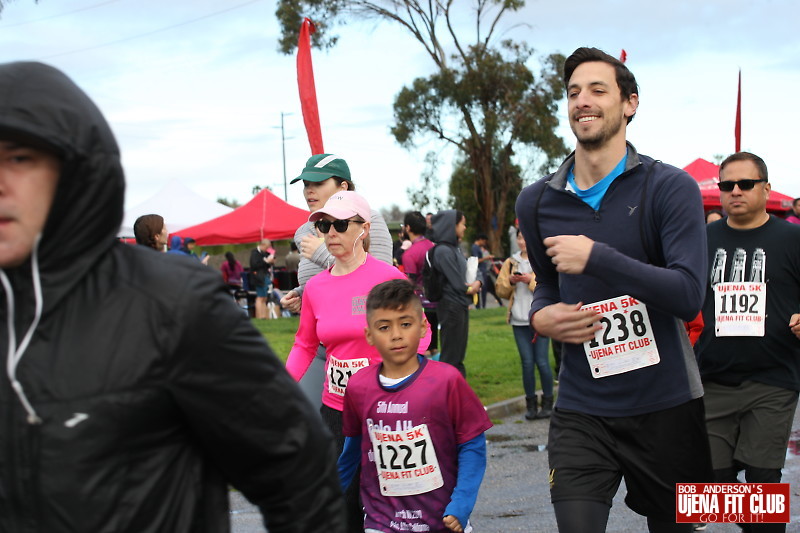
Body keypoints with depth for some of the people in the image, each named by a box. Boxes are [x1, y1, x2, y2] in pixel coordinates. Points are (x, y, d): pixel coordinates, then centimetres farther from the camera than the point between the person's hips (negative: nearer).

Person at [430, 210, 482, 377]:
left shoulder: (454, 249, 12)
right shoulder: (444, 251, -16)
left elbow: (475, 269, 16)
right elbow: (458, 285, -18)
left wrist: (477, 283, -6)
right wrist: (471, 289, 1)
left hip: (461, 307, 9)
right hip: (451, 307, -9)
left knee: (458, 357, 14)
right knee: (451, 357, -4)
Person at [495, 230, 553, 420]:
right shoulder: (510, 263, 12)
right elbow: (501, 290, 12)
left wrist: (531, 280, -17)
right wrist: (510, 281, -6)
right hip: (519, 320, 3)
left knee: (542, 361, -3)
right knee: (527, 362, 4)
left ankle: (547, 402, 10)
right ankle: (531, 403, 12)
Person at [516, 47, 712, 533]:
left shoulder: (670, 188, -8)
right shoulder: (538, 202, 7)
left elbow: (689, 297, -18)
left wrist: (596, 257, -23)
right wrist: (541, 315, 0)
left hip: (666, 406, -2)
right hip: (581, 409, 2)